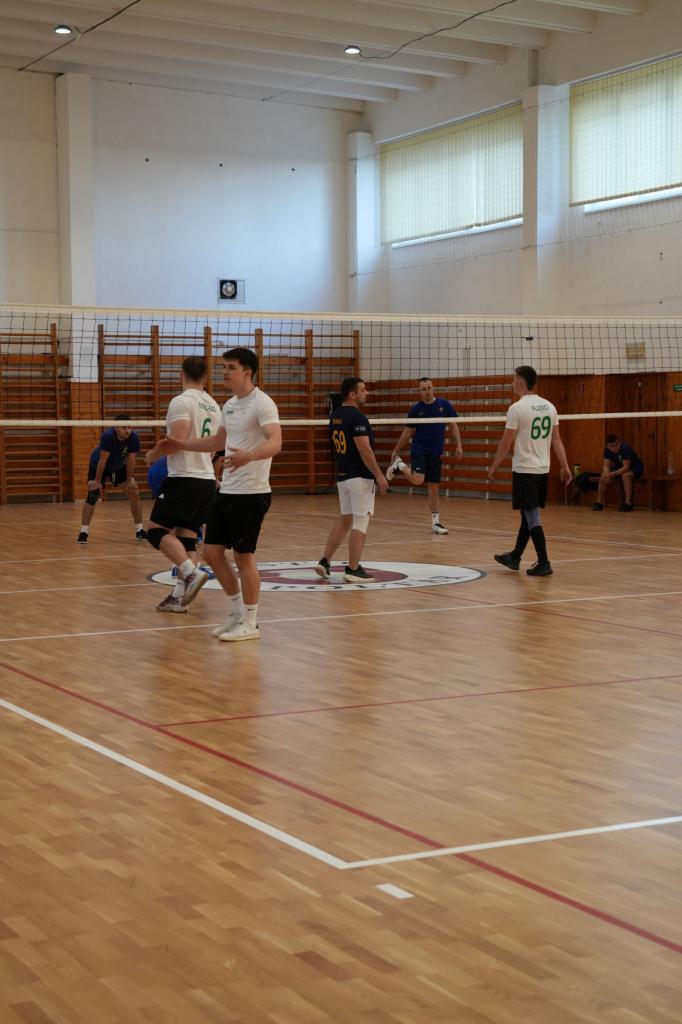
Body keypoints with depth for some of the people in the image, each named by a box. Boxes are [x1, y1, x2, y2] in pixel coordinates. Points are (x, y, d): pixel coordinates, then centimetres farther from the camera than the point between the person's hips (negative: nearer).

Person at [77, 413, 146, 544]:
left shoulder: (134, 438, -27)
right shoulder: (108, 436, -37)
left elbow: (130, 460, -17)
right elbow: (102, 460, -32)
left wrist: (129, 480, -13)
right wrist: (97, 481, -26)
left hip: (119, 466, 4)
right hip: (97, 465, -4)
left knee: (134, 492, -6)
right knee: (92, 493, -18)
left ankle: (140, 530, 3)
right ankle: (84, 532, -15)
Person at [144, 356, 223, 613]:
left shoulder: (181, 401, -10)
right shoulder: (214, 406, 15)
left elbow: (177, 441, -19)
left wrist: (153, 454, -3)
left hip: (184, 479, -8)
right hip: (208, 479, 8)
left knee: (156, 529, -6)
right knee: (186, 535, 8)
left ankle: (192, 573, -21)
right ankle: (181, 595, 3)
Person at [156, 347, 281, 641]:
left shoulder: (262, 403, -13)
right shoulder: (230, 405, 14)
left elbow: (275, 443, -28)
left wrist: (249, 456, -46)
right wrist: (182, 445, 27)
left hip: (251, 493, -8)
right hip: (226, 491, 8)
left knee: (243, 556, -3)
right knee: (212, 551, 8)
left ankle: (249, 623, 10)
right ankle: (237, 611, 22)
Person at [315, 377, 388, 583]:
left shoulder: (335, 415, 10)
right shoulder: (357, 417, -17)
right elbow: (364, 450, -21)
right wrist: (379, 475, -16)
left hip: (342, 475, 9)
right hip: (360, 477, -9)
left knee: (345, 519, 17)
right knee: (360, 523, -1)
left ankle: (325, 562, 14)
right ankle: (353, 570, 1)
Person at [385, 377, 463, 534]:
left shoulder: (444, 404, 1)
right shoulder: (415, 410, -2)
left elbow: (453, 426, 8)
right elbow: (407, 432, 7)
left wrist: (458, 445, -1)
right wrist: (396, 451, 9)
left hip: (435, 453, 2)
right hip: (418, 450, -2)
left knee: (434, 488, 6)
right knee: (418, 480, -23)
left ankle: (435, 523, 12)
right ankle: (399, 465, 6)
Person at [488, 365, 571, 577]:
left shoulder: (517, 408, -13)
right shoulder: (549, 407, 7)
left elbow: (506, 443, -11)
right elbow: (557, 440, 8)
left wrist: (494, 467, -2)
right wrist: (564, 466, 10)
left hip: (524, 470, -7)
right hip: (543, 470, 7)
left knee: (533, 517, -5)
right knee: (528, 514, 17)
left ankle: (544, 563, -7)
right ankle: (515, 556, 29)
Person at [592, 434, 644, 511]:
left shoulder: (626, 448, -31)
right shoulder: (607, 450, -13)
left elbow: (626, 467, -34)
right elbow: (606, 465, -13)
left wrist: (612, 474, -44)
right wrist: (606, 474, -35)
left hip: (635, 467, -6)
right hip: (620, 467, 6)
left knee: (625, 475, -38)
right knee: (603, 477, -15)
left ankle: (628, 503, -36)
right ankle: (599, 503, -10)